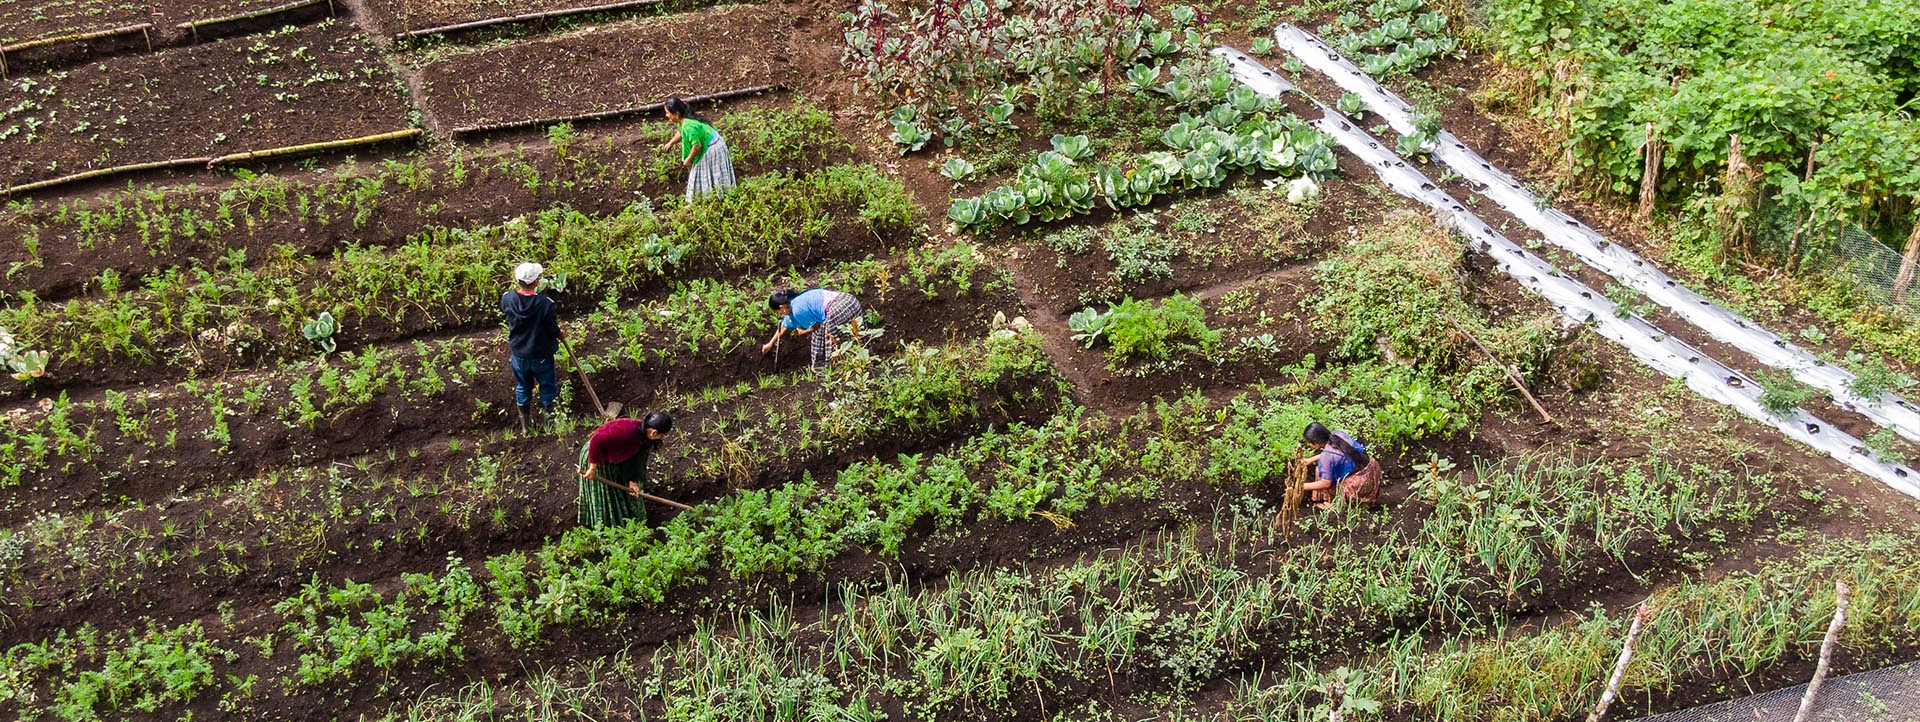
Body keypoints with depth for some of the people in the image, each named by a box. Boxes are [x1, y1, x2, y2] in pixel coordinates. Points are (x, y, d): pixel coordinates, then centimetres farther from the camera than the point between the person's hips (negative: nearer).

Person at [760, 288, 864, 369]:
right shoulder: (795, 301, 24)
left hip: (839, 310, -9)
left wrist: (804, 332, 20)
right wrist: (770, 344, 50)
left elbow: (818, 324, 2)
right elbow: (784, 326, 39)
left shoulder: (796, 310, -7)